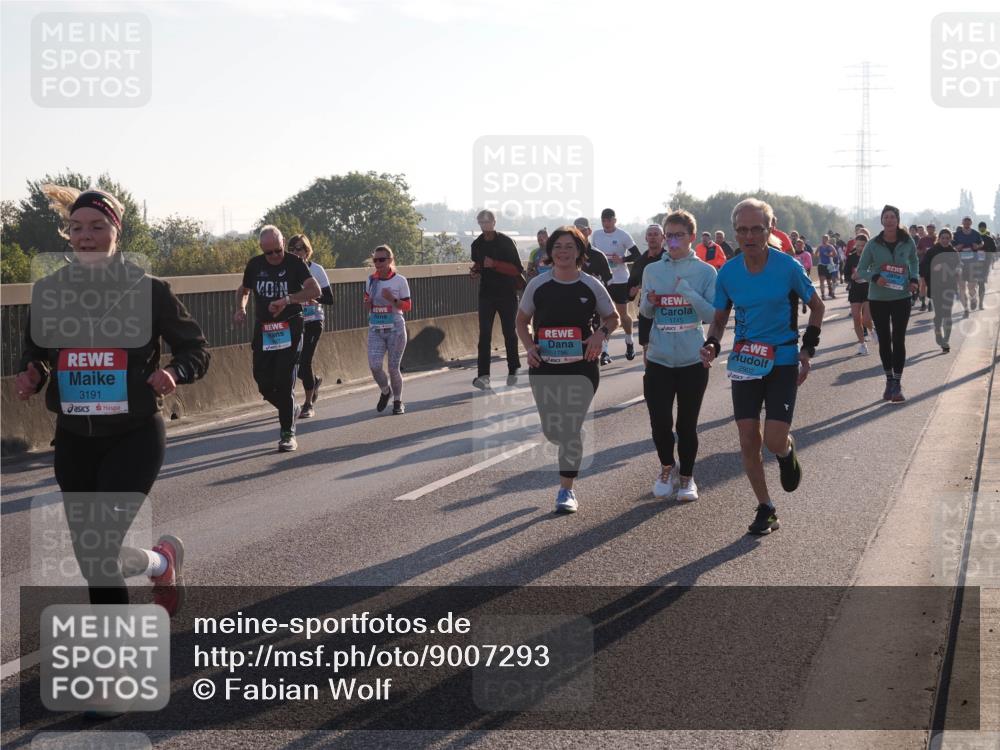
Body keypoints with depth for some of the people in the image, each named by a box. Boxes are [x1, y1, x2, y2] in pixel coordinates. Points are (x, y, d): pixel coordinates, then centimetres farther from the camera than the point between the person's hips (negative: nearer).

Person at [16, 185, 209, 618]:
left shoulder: (147, 289, -8)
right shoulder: (49, 291, 1)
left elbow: (196, 350, -1)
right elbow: (34, 354, 13)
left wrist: (174, 373, -22)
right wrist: (31, 377, -9)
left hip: (135, 436, -4)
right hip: (74, 440, 4)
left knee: (99, 553, -16)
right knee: (90, 560, 9)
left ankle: (163, 559, 18)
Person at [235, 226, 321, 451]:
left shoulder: (294, 263, -7)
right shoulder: (255, 265, 5)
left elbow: (315, 291, -18)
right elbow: (244, 290, 23)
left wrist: (287, 300, -30)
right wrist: (240, 308, 2)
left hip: (289, 330, -4)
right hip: (262, 330, 4)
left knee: (284, 382, -8)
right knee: (264, 382, 3)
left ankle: (288, 434, 1)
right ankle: (290, 410, 31)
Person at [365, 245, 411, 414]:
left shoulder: (400, 281, -4)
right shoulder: (370, 281, 6)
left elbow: (407, 306, -3)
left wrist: (392, 299, -19)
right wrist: (367, 303, -3)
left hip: (395, 328, -3)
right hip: (375, 330, 3)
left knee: (393, 367, -1)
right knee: (374, 365, -12)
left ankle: (398, 400, 20)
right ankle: (385, 391, 17)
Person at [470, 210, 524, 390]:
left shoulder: (506, 242, -7)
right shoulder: (477, 244, 8)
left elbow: (517, 269, -12)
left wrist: (495, 264, -22)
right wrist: (475, 272, 2)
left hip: (507, 294, -3)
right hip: (486, 293, 3)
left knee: (509, 333, 7)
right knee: (484, 334, -8)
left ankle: (513, 370, 24)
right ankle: (483, 375, -14)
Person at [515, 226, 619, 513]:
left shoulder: (591, 286, -2)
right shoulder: (537, 285, 1)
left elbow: (613, 318, 11)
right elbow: (521, 321, 11)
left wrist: (601, 333, -11)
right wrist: (529, 347, -7)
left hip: (581, 367, -2)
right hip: (544, 366, 2)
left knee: (571, 429, -7)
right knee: (551, 430, 7)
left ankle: (566, 490, 4)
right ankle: (571, 450, 44)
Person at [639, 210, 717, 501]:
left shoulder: (705, 271, -3)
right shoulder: (652, 270, 5)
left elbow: (713, 314, -8)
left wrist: (688, 292, -20)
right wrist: (649, 302, -9)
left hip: (693, 360, -2)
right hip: (659, 359, 2)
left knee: (687, 425, 6)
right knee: (660, 422, 1)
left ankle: (686, 478, 25)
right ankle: (667, 469, 28)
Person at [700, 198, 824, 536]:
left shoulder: (788, 267, -11)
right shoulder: (727, 273, -3)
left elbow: (816, 307, 4)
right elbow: (719, 317, 10)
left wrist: (807, 349, -3)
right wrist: (712, 344, -9)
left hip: (783, 361, -3)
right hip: (744, 363, 3)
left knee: (774, 441, -12)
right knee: (748, 441, 1)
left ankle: (788, 452, 27)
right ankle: (765, 509, 18)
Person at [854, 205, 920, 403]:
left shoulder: (908, 243, -3)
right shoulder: (873, 244, -6)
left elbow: (914, 262, 16)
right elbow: (861, 270, 0)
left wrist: (914, 279, -2)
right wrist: (875, 278, -20)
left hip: (901, 298, 0)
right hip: (878, 298, 1)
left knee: (898, 340, -4)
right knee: (884, 340, 10)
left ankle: (897, 384, 1)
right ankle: (889, 380, 24)